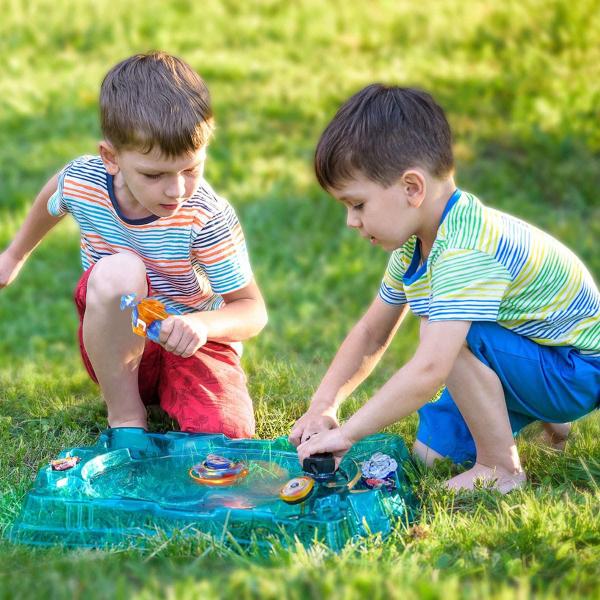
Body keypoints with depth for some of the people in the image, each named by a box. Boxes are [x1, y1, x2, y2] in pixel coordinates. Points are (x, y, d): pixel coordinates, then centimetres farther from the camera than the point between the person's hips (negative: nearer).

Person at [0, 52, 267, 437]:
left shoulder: (207, 218, -25)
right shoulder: (81, 181, -16)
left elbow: (252, 309, -18)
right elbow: (51, 201, 12)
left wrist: (203, 325, -41)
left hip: (190, 345, 0)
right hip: (115, 346, 1)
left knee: (227, 435, -28)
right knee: (116, 271, -34)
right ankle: (124, 412, -15)